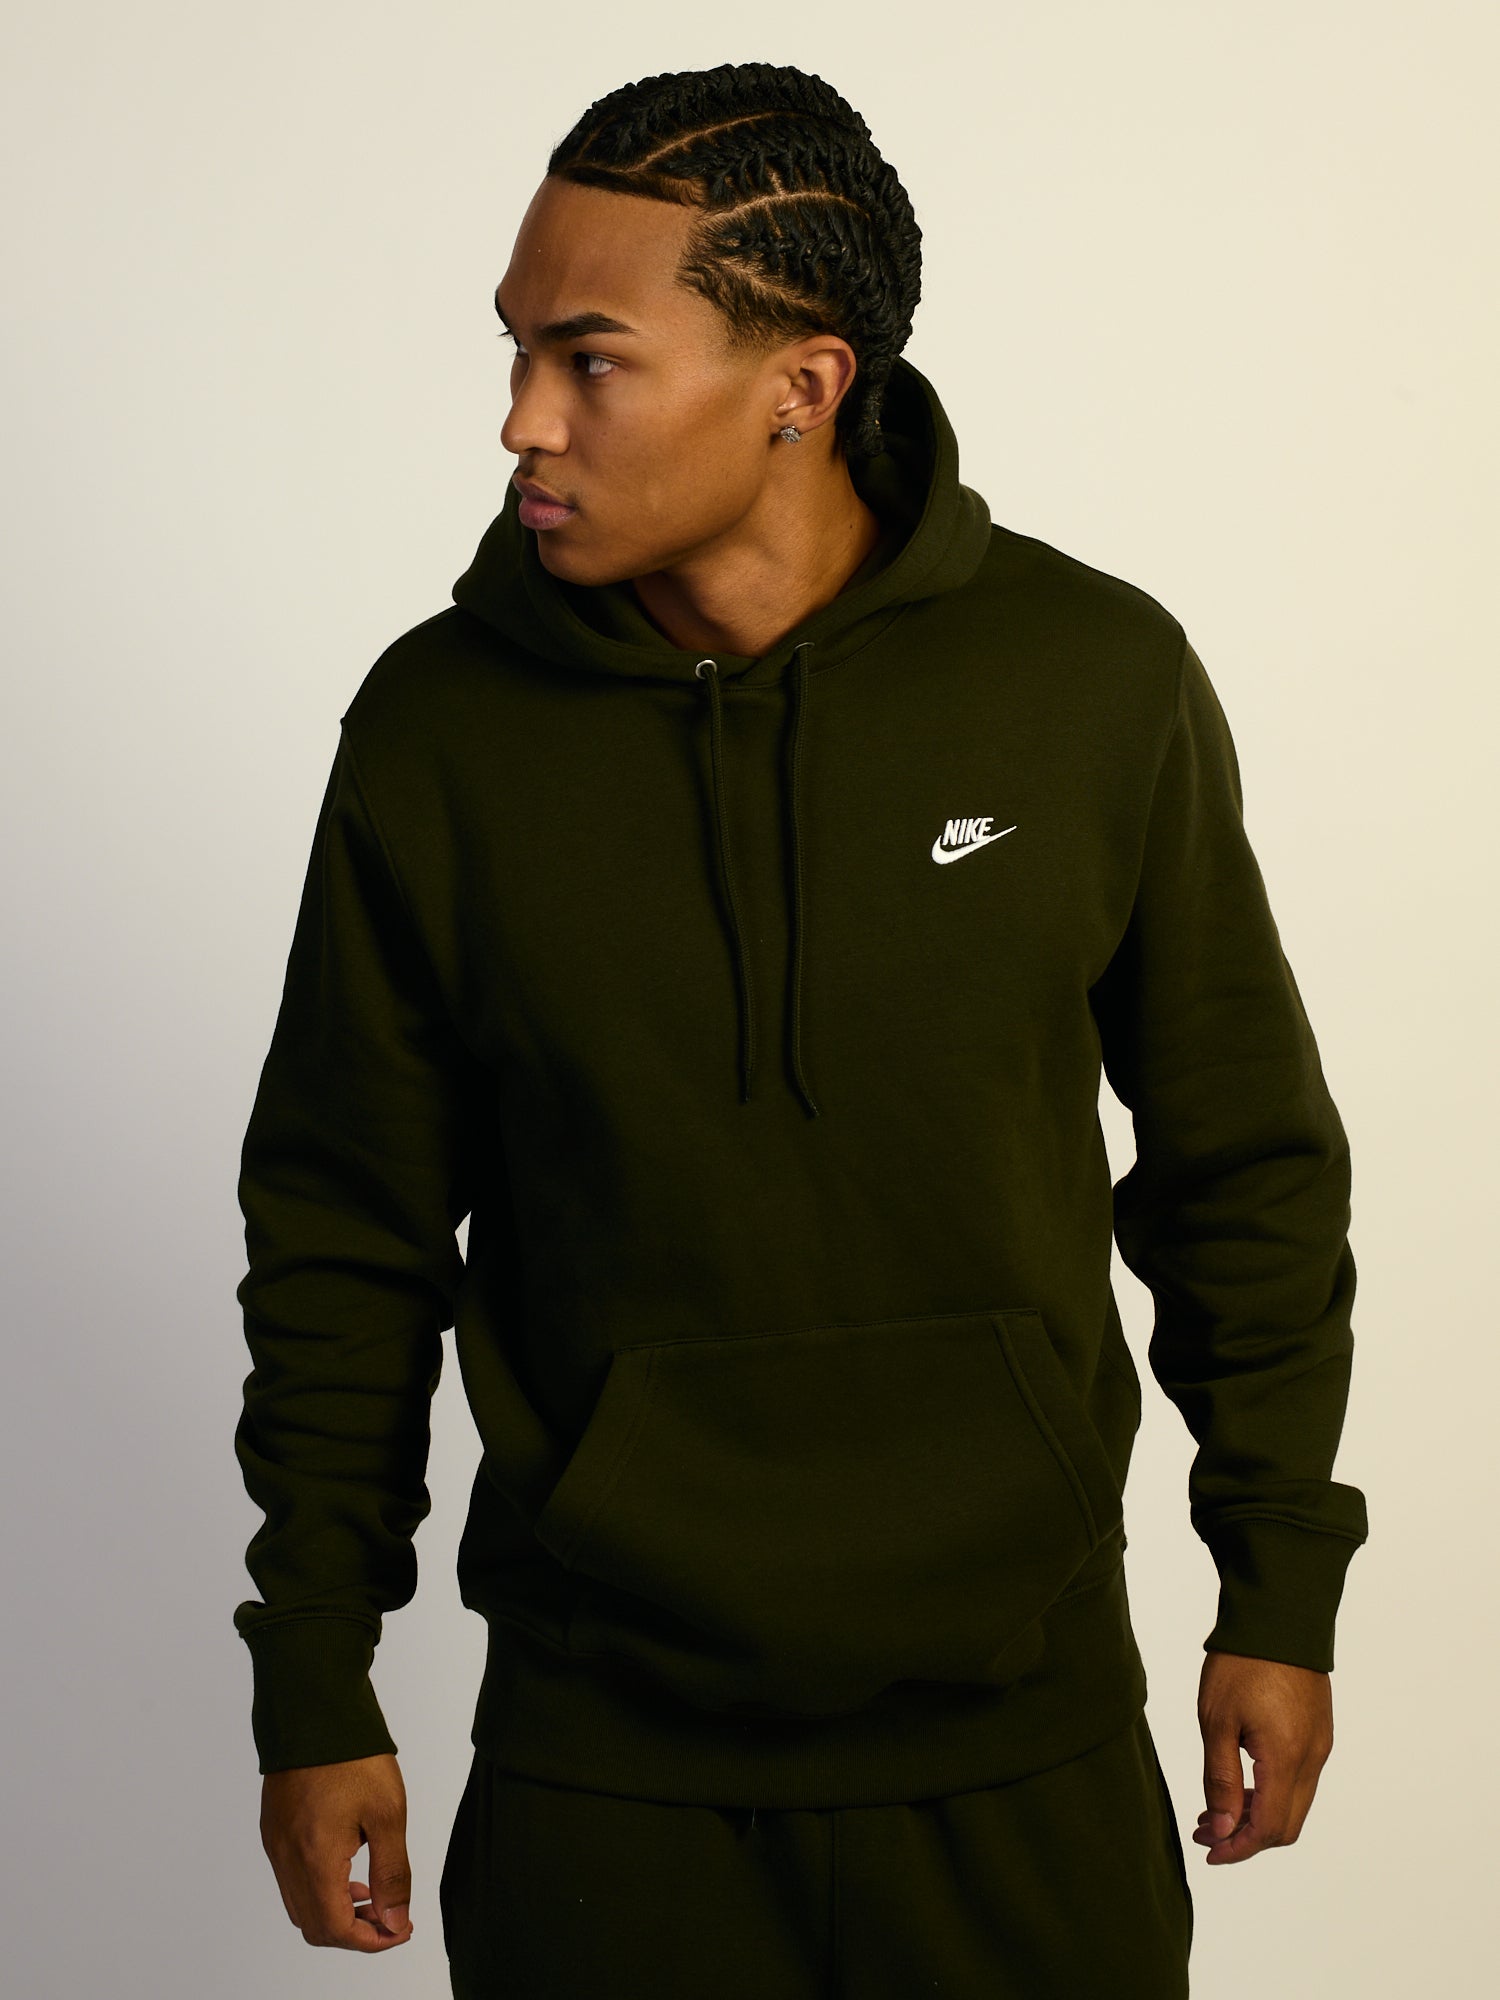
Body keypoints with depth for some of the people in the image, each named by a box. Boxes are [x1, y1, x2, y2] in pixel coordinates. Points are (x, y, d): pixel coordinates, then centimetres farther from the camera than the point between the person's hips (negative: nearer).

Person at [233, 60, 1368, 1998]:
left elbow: (1244, 1164, 3)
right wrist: (314, 1692, 4)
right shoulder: (438, 731, -8)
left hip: (1024, 1726, 0)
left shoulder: (1096, 679, -9)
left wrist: (1280, 1586, 6)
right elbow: (343, 1240, 1)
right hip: (605, 1764, 0)